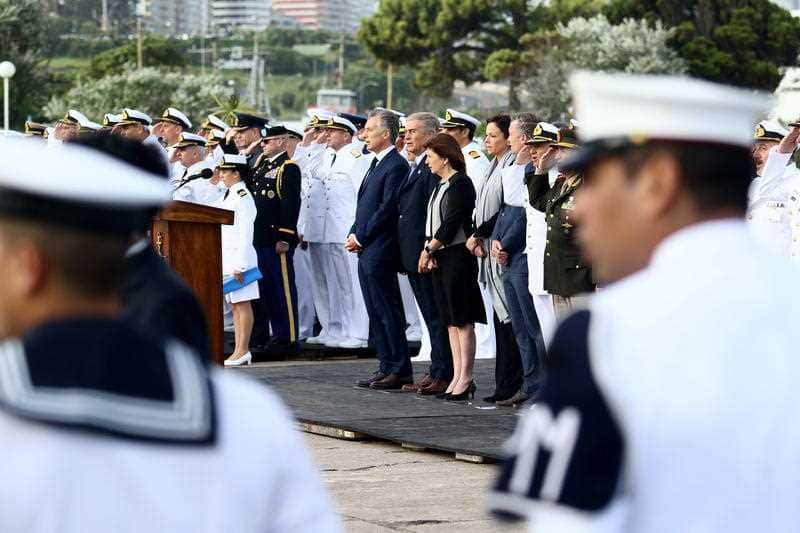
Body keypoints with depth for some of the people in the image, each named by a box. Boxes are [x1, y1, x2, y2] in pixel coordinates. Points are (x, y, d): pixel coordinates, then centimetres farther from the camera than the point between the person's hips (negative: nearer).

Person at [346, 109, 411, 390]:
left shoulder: (396, 165, -13)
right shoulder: (376, 164, 17)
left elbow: (387, 208, -18)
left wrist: (361, 237, -14)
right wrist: (354, 235, 7)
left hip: (380, 250, -10)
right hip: (366, 250, 10)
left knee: (388, 311, -6)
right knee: (376, 313, 11)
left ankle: (400, 370, -3)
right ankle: (387, 368, 16)